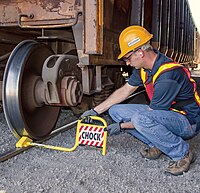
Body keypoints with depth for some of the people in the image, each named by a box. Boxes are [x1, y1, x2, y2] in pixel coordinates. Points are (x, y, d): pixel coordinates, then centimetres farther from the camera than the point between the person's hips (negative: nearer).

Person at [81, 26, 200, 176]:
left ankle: (183, 153, -14)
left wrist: (122, 126, -13)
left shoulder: (168, 75, -30)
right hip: (161, 111, 8)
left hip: (188, 121, -8)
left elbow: (147, 118, -24)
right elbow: (125, 90, 7)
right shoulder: (144, 67, -4)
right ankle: (156, 145, 2)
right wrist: (96, 111, 6)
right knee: (115, 110, -2)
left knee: (141, 118, -37)